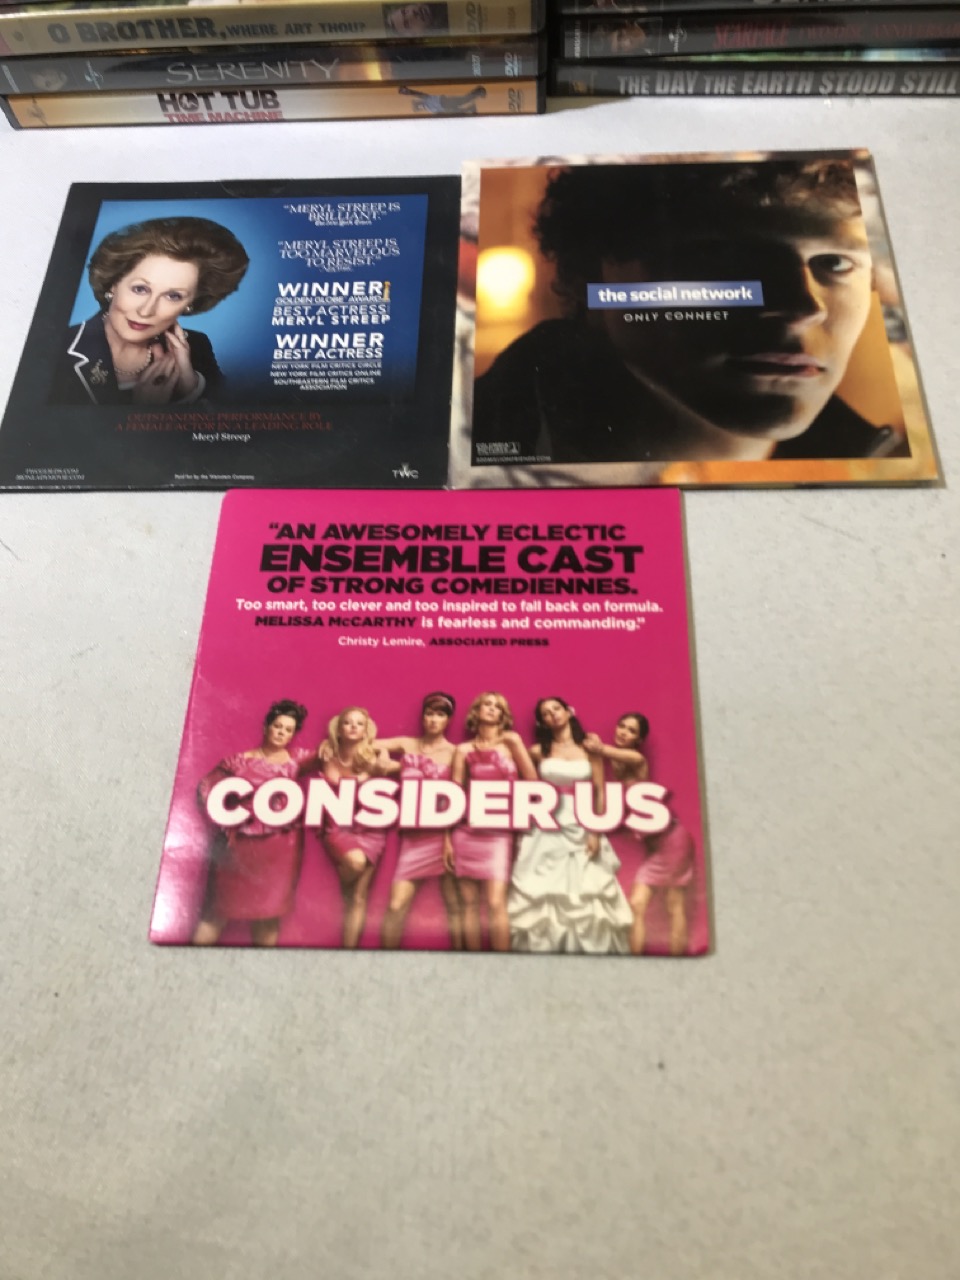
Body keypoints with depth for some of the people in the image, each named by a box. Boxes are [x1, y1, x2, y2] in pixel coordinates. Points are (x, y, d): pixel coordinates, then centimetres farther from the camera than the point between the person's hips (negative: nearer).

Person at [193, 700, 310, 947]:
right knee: (220, 906, 3)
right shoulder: (240, 760, 1)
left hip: (280, 845, 2)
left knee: (269, 908, 8)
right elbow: (206, 786, 8)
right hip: (241, 840, -1)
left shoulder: (296, 757, 6)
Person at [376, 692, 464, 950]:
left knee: (454, 903, 1)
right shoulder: (407, 745, 9)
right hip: (414, 835, 2)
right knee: (397, 905, -3)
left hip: (445, 834, -2)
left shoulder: (455, 753, 2)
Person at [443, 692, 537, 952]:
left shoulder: (511, 741, 6)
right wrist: (447, 839, 4)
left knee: (495, 903, -11)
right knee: (470, 903, 3)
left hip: (498, 833, -2)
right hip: (467, 832, 2)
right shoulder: (464, 750, 8)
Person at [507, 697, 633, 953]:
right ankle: (543, 946, 9)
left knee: (588, 895, 2)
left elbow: (600, 793, 0)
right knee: (543, 894, -1)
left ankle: (591, 946, 14)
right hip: (547, 829, 0)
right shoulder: (538, 751, 3)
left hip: (582, 828, 0)